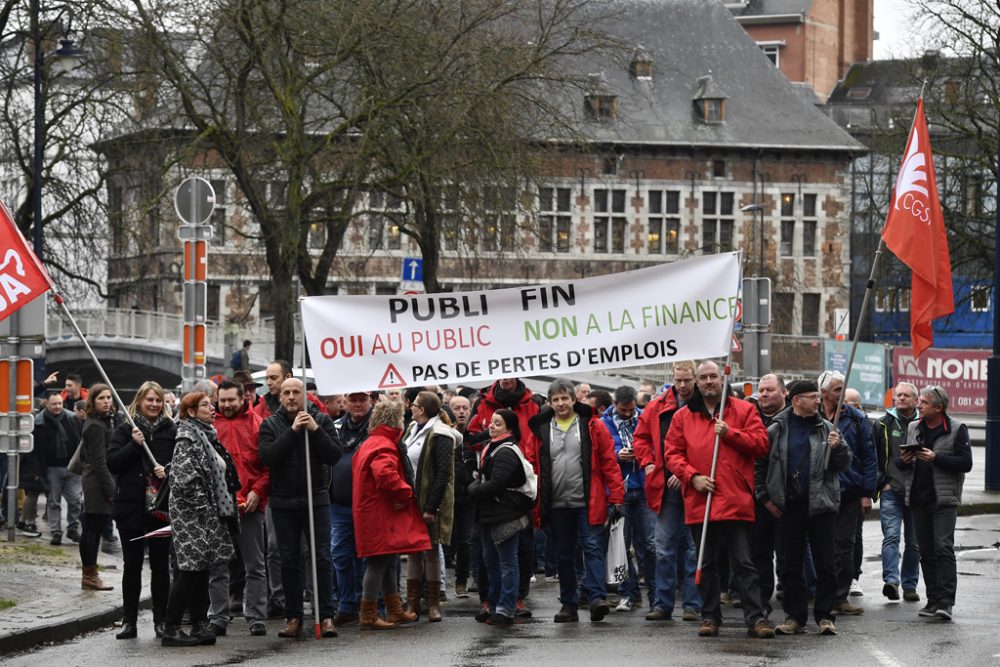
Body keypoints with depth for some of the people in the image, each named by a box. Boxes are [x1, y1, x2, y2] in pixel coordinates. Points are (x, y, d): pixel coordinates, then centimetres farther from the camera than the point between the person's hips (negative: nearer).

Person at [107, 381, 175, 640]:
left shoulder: (171, 430, 5)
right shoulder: (125, 430, 3)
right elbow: (112, 463, -5)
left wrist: (168, 471, -14)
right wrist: (133, 445, -17)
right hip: (131, 507, 0)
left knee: (161, 565, 4)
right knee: (132, 565, 5)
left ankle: (161, 621, 10)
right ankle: (129, 621, 10)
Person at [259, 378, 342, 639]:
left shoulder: (321, 420, 2)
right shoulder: (270, 424, 3)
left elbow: (335, 455, -7)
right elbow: (268, 457, -13)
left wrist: (315, 430, -17)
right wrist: (293, 431, -18)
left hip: (316, 500, -1)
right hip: (283, 502, 1)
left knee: (322, 558, -3)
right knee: (289, 561, 6)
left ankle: (326, 617, 1)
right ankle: (293, 619, 12)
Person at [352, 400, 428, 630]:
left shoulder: (368, 444, 17)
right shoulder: (384, 447, -18)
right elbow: (385, 474, -34)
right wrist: (405, 492, -19)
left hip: (371, 513, 11)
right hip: (381, 516, -11)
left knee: (388, 562, 17)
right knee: (379, 563, -7)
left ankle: (395, 611, 26)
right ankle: (369, 616, -4)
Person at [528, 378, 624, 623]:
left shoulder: (592, 426, 1)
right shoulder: (541, 430, 8)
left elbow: (609, 463, -2)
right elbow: (533, 466, 8)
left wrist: (616, 497, -8)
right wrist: (536, 502, 1)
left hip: (588, 503, -3)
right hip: (557, 504, 3)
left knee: (593, 547, -11)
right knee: (565, 555, 10)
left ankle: (596, 598, -15)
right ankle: (569, 604, 17)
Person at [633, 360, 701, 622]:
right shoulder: (657, 407, 8)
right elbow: (641, 437, 19)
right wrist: (648, 463, 5)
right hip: (666, 487, 3)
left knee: (695, 548, 3)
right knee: (664, 548, 6)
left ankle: (693, 604, 7)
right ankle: (663, 604, 10)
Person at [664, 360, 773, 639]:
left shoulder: (743, 410, 7)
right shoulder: (683, 416, 11)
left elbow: (761, 444, 0)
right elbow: (672, 453, 8)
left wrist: (730, 433, -10)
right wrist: (692, 477, -7)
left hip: (736, 501, -3)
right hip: (699, 501, 3)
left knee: (743, 563, -5)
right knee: (706, 563, 10)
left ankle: (756, 618, -5)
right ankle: (710, 616, 18)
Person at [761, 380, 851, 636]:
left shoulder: (826, 428, 7)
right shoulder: (776, 431, 4)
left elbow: (844, 464, 7)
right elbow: (760, 464, 9)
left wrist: (837, 448, -12)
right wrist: (765, 497, 4)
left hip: (821, 504, 0)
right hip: (788, 506, 0)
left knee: (825, 564, -1)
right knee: (791, 564, 5)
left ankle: (824, 615, 5)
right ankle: (795, 617, 12)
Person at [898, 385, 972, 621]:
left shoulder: (957, 429, -3)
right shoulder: (913, 428, 13)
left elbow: (965, 463, -10)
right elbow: (900, 462, 19)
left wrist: (936, 458, -19)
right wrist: (904, 460, -5)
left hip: (944, 500, -6)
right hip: (918, 499, 6)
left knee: (943, 548, -13)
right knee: (926, 551, 8)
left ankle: (945, 601, -16)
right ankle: (933, 599, 13)